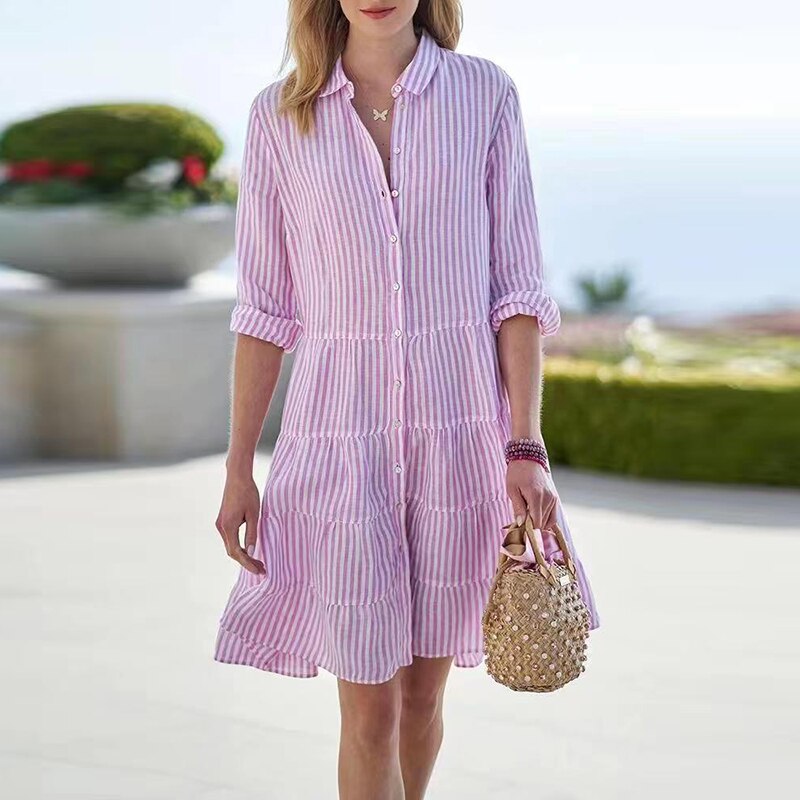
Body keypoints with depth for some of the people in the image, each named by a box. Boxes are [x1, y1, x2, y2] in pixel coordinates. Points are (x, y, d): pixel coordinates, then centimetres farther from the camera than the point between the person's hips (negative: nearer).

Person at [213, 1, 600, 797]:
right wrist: (238, 470, 2)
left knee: (423, 689, 13)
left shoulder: (486, 95, -1)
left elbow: (516, 286, -2)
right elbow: (266, 307, 3)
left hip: (460, 427, 1)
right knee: (369, 712, -1)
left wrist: (527, 448, -9)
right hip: (340, 437, -1)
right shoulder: (279, 115, 0)